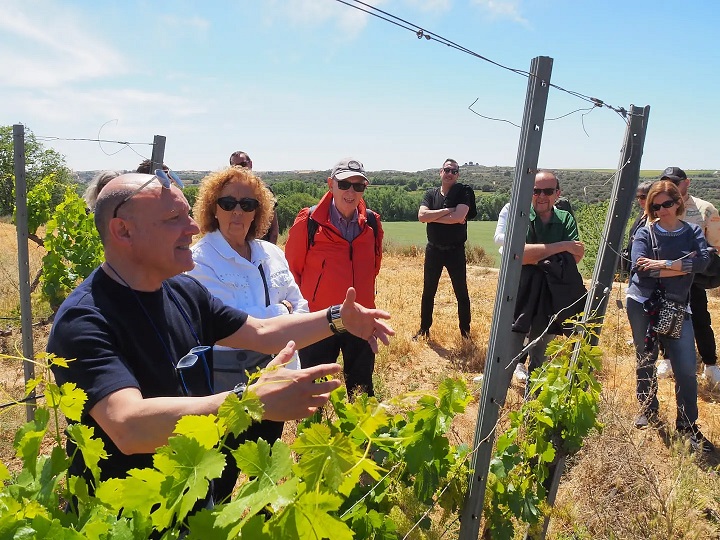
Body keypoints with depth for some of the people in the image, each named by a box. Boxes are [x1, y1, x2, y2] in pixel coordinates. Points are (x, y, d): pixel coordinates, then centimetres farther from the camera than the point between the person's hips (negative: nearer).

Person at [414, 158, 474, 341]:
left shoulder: (463, 192, -5)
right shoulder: (431, 194, 3)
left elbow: (459, 217, -22)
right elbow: (421, 216, -15)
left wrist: (432, 216, -15)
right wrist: (448, 211, -18)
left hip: (456, 250, -2)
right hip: (433, 250, 2)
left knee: (462, 293, 8)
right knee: (428, 292, 11)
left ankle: (465, 329, 22)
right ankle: (424, 328, 24)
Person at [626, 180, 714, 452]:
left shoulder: (693, 232, 4)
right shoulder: (645, 233, -2)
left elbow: (703, 260, -14)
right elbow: (640, 269, -15)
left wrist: (663, 263, -20)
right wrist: (682, 267, -13)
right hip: (642, 305, -1)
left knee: (686, 368, -4)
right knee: (645, 361, 12)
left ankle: (688, 425, 12)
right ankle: (648, 412, 30)